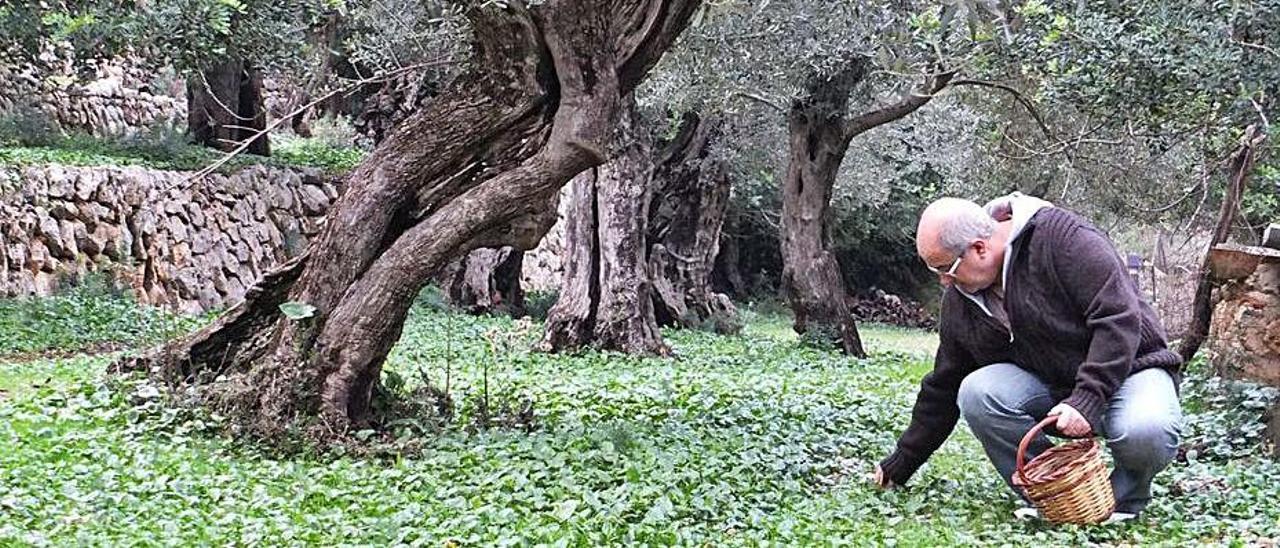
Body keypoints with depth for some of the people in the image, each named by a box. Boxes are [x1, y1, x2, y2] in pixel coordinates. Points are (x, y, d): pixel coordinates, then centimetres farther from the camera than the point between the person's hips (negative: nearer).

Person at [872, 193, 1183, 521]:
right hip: (1052, 386, 5)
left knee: (1145, 431, -38)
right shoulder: (959, 299, -1)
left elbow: (1119, 317, -27)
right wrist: (901, 464, 12)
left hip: (1126, 367, -5)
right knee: (976, 392, -23)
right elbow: (943, 387, 9)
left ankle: (1128, 495, -3)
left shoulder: (1063, 238, -21)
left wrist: (1087, 400, -34)